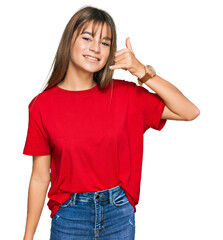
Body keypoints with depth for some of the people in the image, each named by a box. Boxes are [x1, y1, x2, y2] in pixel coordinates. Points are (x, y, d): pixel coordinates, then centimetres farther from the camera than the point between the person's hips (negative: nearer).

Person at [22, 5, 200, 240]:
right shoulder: (43, 105, -9)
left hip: (119, 213, 2)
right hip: (69, 217, -1)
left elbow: (190, 111, -8)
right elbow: (40, 178, -3)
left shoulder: (123, 94, -6)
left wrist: (142, 71, -15)